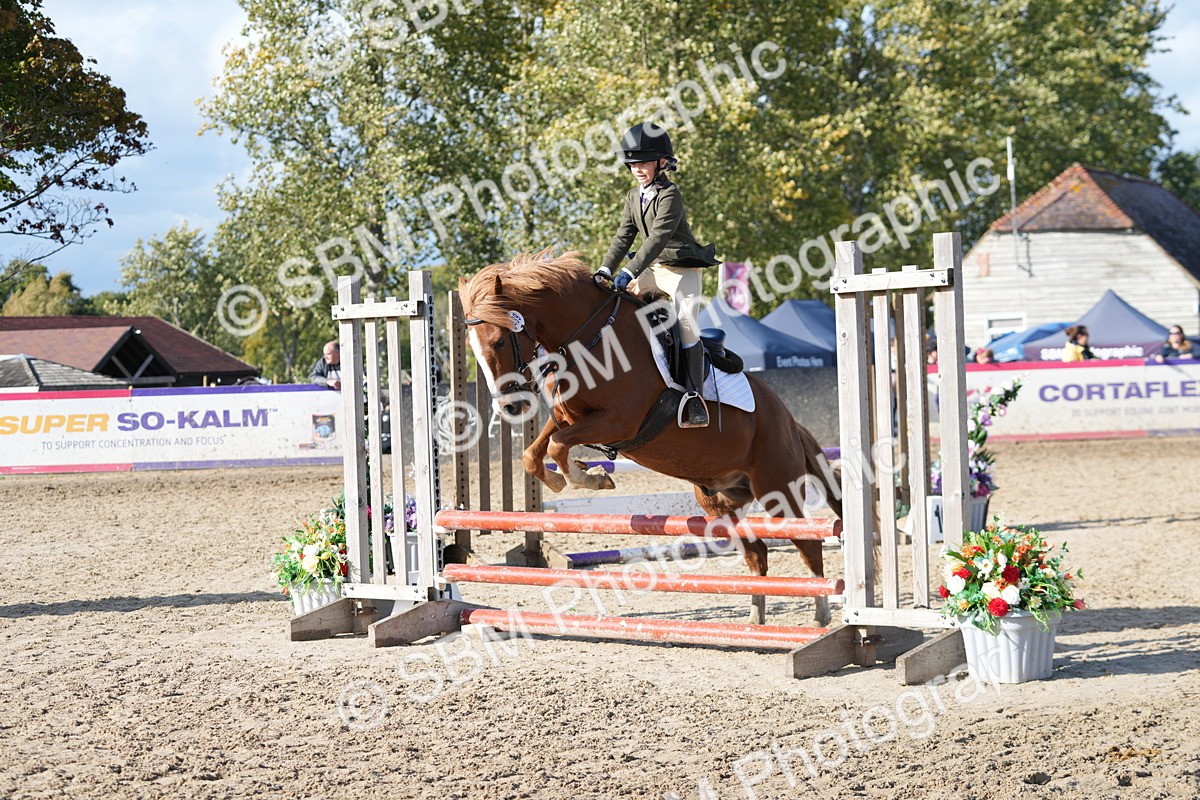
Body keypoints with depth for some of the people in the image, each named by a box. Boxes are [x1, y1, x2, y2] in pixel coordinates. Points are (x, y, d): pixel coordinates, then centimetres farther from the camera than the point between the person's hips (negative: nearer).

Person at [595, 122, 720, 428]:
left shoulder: (670, 195, -17)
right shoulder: (634, 197, 9)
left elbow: (658, 238, -27)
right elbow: (624, 236, 8)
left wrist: (629, 271, -35)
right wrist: (605, 270, -6)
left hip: (681, 269, -9)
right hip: (652, 269, 9)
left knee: (686, 321, -23)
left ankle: (694, 395, -24)